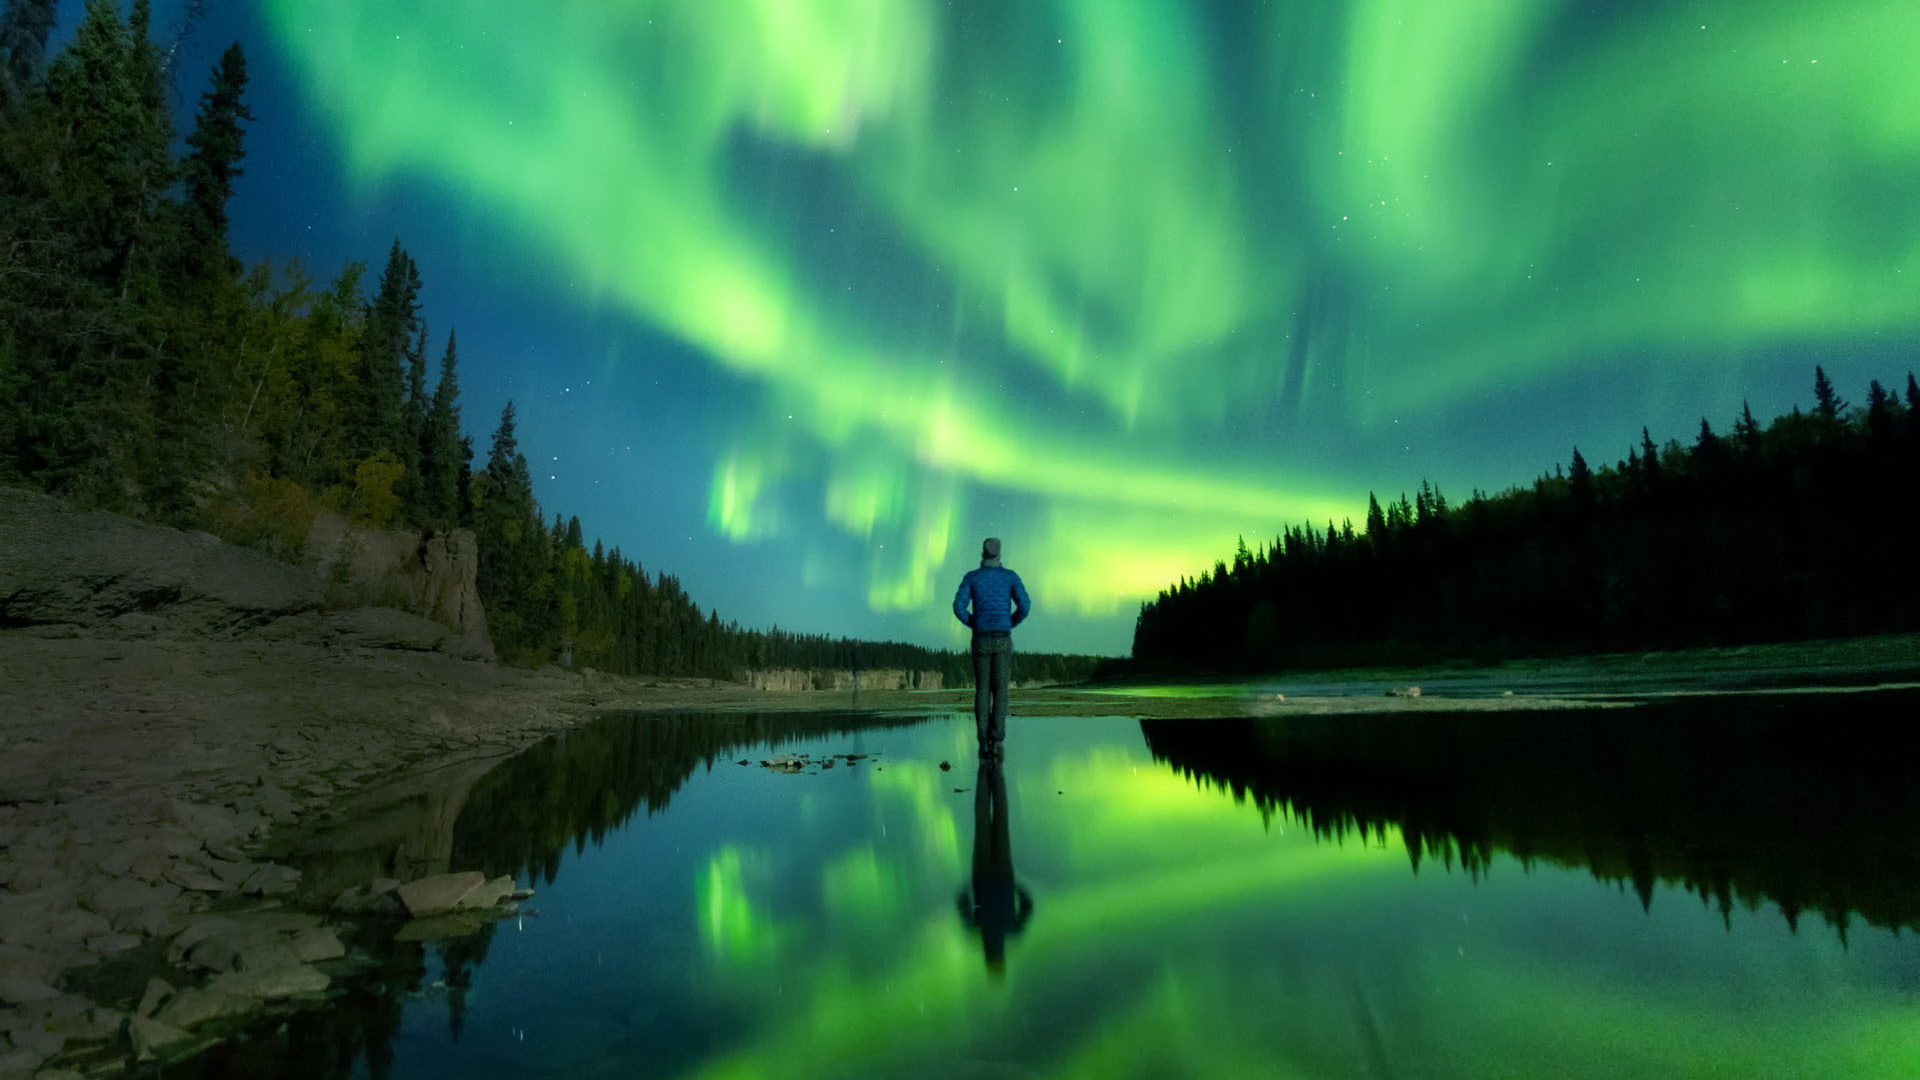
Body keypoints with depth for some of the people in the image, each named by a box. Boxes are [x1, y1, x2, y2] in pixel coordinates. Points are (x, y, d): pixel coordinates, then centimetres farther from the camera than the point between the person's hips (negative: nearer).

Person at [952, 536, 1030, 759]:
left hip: (981, 640, 1)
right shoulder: (1011, 576, 1)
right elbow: (1025, 607, -8)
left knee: (982, 690, 7)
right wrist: (1010, 624, 11)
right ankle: (996, 743, -7)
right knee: (1000, 691, 1)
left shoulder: (971, 577, 3)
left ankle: (983, 742, 0)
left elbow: (959, 608, -7)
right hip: (1002, 640, -1)